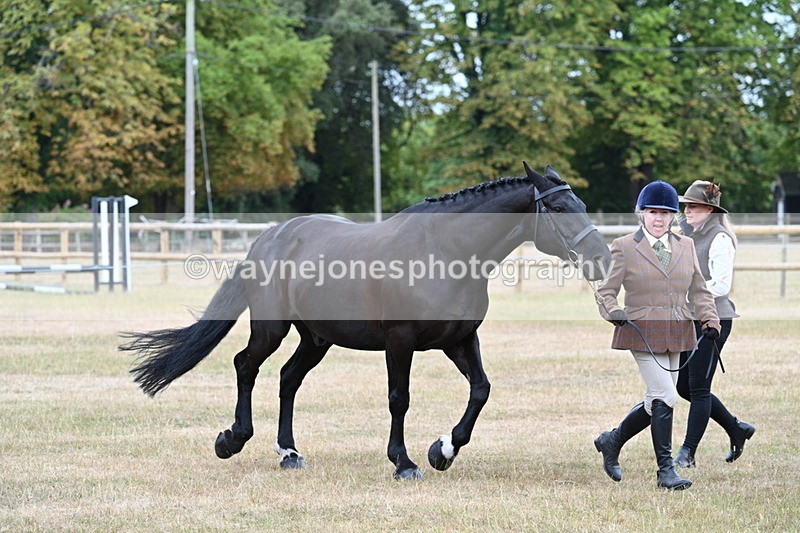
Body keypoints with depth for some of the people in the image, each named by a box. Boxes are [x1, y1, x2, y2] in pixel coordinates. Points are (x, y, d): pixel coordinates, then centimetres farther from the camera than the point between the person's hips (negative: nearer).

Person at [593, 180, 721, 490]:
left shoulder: (685, 246, 13)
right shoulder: (624, 247, 0)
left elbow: (699, 290, 15)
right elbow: (606, 291, 0)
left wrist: (710, 320, -1)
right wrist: (613, 312, -21)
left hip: (676, 334, 6)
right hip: (642, 333, -6)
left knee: (657, 400, 9)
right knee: (664, 396, -15)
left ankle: (612, 441, 32)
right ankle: (665, 470, -8)